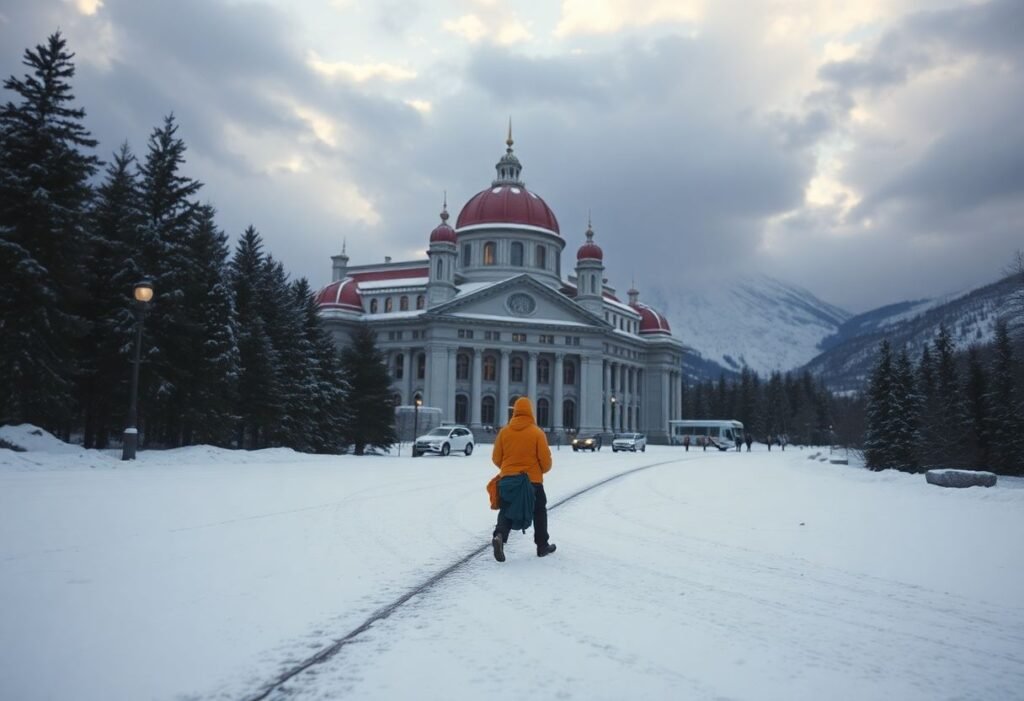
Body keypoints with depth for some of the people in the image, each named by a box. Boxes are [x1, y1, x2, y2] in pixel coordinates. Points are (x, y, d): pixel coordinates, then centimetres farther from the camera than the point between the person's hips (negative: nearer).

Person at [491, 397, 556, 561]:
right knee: (539, 511, 16)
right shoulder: (537, 432, -8)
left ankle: (499, 536, -19)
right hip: (532, 479, -2)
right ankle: (542, 545, 22)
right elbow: (545, 460, -7)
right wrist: (543, 470, 15)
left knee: (506, 510, 8)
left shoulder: (504, 431, 0)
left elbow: (496, 458, 4)